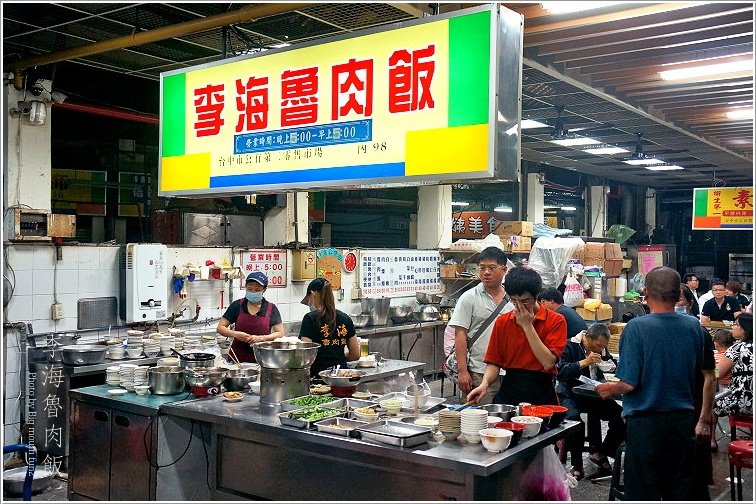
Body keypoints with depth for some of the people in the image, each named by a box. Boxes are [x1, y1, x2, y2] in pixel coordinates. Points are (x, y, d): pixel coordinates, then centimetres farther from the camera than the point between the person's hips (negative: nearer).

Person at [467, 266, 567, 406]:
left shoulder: (556, 321, -4)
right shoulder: (502, 322, 7)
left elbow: (548, 363, -14)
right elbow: (494, 363, 7)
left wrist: (527, 325, -13)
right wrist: (485, 384, -13)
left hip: (541, 395, -2)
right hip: (508, 391, 2)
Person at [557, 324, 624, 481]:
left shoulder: (601, 349, 10)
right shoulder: (570, 346, -9)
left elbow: (612, 362, 26)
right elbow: (560, 373, -20)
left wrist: (612, 367, 2)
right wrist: (584, 362, -26)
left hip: (594, 395, 6)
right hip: (571, 395, -6)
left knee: (622, 417, -14)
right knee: (574, 419, -35)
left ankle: (600, 453, 8)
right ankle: (577, 466, -17)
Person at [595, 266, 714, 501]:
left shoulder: (636, 327, -15)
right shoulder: (694, 327, 0)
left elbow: (629, 384, -17)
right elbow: (708, 378, 8)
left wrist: (610, 390, 4)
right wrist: (703, 421, 19)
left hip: (645, 422, -4)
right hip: (683, 421, 5)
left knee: (643, 492, 6)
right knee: (680, 491, 16)